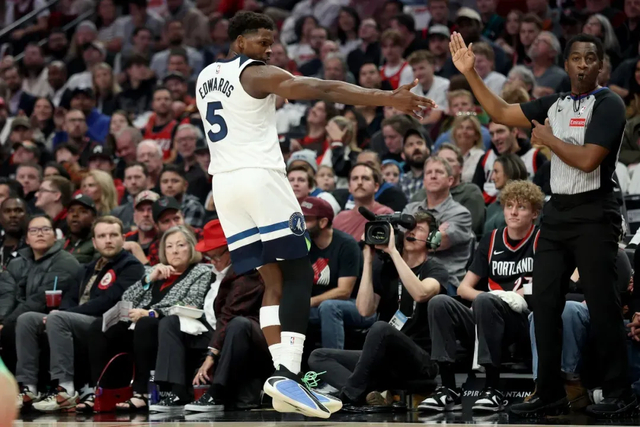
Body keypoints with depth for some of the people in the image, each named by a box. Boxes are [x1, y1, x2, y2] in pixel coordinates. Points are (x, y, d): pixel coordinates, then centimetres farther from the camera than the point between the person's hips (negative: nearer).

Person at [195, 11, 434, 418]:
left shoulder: (205, 76, 18)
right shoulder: (257, 74, -6)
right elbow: (324, 89, -16)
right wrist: (388, 98, -22)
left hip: (224, 182, 8)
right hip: (260, 177, -8)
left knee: (274, 280, 8)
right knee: (297, 274, -7)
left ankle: (284, 379, -1)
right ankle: (287, 374, -22)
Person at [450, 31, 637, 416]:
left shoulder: (609, 105, -10)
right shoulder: (555, 104, 11)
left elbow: (587, 160, -20)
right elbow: (502, 113, 16)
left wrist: (549, 139, -6)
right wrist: (470, 73, 9)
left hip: (593, 215, -7)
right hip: (557, 212, 7)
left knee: (602, 306, -5)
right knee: (545, 304, 7)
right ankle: (551, 394, 13)